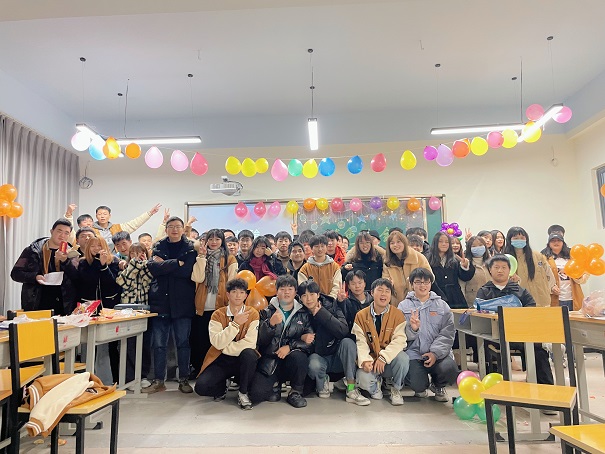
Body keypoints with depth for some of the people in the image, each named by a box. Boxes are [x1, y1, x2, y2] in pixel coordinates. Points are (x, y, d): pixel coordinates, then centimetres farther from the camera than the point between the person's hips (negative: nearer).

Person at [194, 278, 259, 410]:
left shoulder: (252, 314, -5)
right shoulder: (218, 315, -3)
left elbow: (250, 343, -18)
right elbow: (217, 343, -18)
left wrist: (224, 348, -15)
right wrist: (235, 324, -26)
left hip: (243, 360, -1)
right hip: (221, 360, 1)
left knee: (249, 353, -34)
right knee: (201, 387, -23)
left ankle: (243, 393, -9)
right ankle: (222, 387, 14)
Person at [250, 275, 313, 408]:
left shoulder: (303, 314, 7)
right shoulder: (267, 312, 7)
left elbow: (310, 341, -3)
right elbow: (261, 341, -3)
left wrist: (290, 346, -18)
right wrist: (270, 324, -21)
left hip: (292, 361, 0)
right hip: (270, 360, 0)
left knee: (298, 356, -35)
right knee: (256, 394, -21)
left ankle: (296, 392, -6)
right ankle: (276, 387, 15)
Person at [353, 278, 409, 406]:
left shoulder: (398, 314, -4)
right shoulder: (361, 315, -1)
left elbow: (399, 339, -15)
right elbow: (360, 342, -8)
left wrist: (384, 357, -28)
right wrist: (365, 360, -27)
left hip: (390, 360, 0)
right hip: (371, 360, 0)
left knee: (403, 358, -32)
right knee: (363, 379, -29)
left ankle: (396, 388, -1)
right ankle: (376, 382, 11)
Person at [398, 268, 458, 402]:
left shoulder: (442, 305, 11)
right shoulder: (403, 306, 8)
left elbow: (447, 333, 1)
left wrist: (435, 353, -14)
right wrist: (412, 329, -22)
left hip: (437, 353, 1)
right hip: (414, 352, -1)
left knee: (450, 369, -29)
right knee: (418, 385, -23)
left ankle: (438, 386, 11)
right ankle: (421, 388, 20)